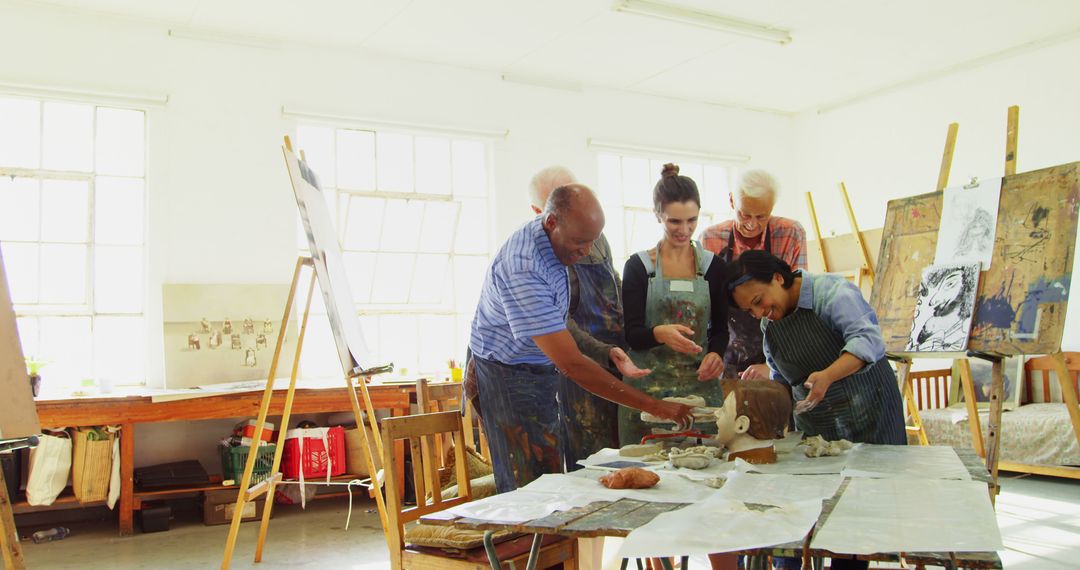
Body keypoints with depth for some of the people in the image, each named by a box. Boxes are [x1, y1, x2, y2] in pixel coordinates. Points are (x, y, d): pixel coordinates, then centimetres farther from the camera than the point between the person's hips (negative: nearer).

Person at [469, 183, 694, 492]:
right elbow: (571, 363, -34)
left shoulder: (552, 238, -2)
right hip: (508, 377, -9)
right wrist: (653, 405, -33)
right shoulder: (523, 270, -32)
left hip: (539, 371, 9)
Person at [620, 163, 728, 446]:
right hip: (648, 386, -1)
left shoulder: (713, 266, 7)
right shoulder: (638, 266, 1)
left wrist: (716, 353, -11)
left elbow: (720, 327, 10)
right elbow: (631, 333, -4)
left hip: (700, 383, 2)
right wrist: (659, 333, -24)